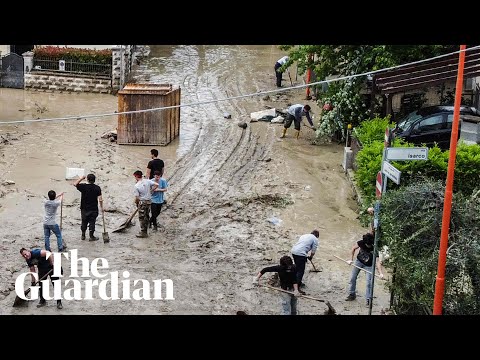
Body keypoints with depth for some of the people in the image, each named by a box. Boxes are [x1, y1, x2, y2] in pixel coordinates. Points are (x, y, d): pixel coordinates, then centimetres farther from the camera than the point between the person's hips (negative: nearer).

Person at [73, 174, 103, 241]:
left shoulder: (83, 186, -11)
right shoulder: (97, 188, -9)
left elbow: (75, 184, 3)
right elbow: (100, 199, -11)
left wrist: (81, 178, 9)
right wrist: (101, 207, 0)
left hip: (84, 208, 1)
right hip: (94, 209, -1)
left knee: (84, 222, 16)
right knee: (92, 222, 7)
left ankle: (83, 235, 25)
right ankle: (91, 236, 10)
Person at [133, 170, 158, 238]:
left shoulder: (137, 186, -17)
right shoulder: (147, 181, -5)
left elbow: (137, 197, -15)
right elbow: (156, 185, -7)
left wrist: (136, 203, 5)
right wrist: (151, 191, 6)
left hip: (142, 202, -6)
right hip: (149, 201, 6)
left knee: (142, 217, 6)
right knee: (146, 217, 17)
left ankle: (143, 233, 11)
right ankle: (145, 231, 28)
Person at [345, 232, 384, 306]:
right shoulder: (361, 243, -25)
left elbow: (377, 261, -36)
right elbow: (353, 249, -4)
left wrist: (380, 273, -46)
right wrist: (351, 260, -4)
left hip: (369, 265, -3)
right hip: (359, 261, 3)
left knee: (369, 282, -10)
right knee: (353, 278, 7)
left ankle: (368, 299, 2)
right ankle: (352, 294, 25)